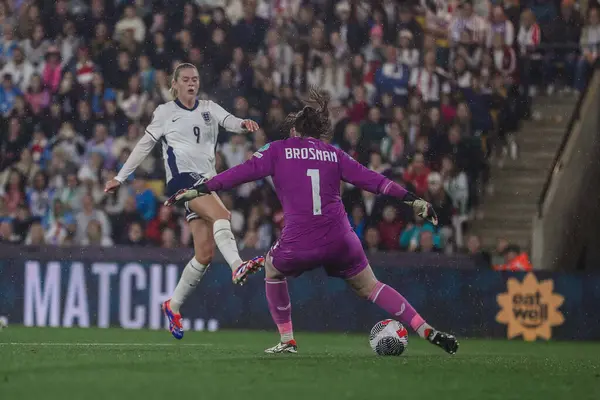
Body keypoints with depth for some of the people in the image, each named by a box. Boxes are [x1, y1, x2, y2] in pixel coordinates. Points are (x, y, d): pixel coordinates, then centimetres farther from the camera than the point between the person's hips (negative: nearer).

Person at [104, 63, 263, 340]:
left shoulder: (209, 109, 18)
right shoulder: (165, 112, 9)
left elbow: (229, 121, -1)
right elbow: (144, 145, 14)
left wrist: (243, 124, -25)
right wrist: (120, 177, 14)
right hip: (182, 178, -5)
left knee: (205, 254, -1)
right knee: (221, 214, -33)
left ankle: (174, 305, 13)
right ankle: (237, 266, -55)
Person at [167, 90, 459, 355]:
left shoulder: (279, 150, 9)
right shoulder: (333, 154, 16)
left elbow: (242, 172, 3)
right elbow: (370, 180, 11)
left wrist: (197, 190, 6)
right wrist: (413, 200, 15)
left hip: (298, 244, -2)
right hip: (340, 242, 2)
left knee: (273, 269, 29)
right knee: (369, 287, 19)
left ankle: (287, 341, 23)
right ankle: (428, 332, 8)